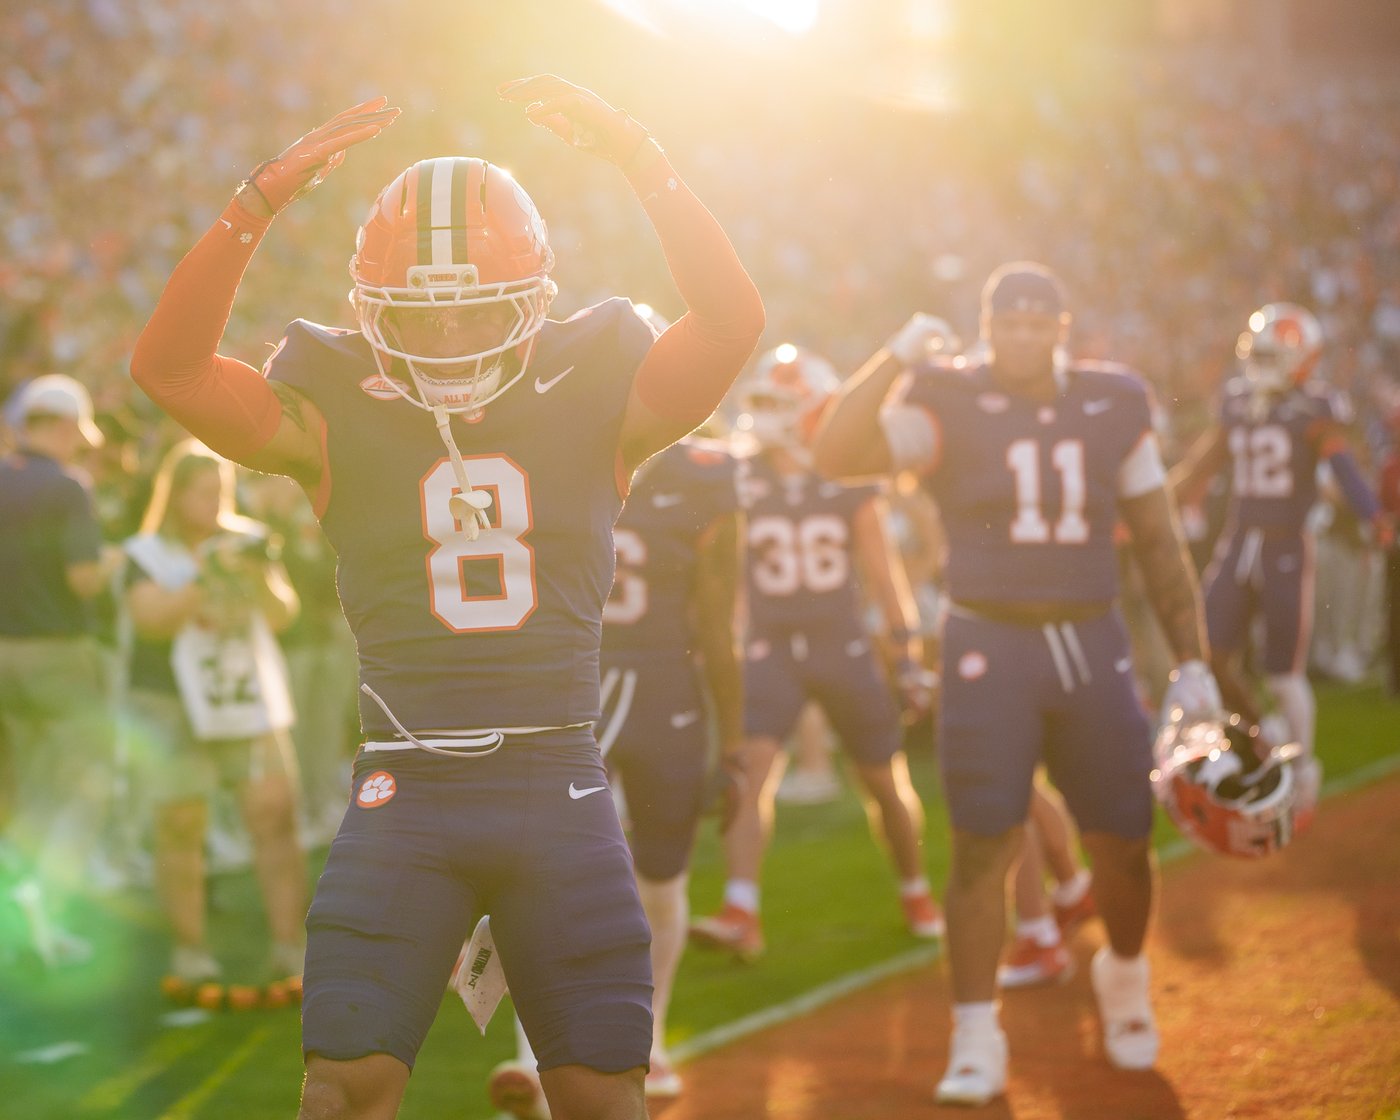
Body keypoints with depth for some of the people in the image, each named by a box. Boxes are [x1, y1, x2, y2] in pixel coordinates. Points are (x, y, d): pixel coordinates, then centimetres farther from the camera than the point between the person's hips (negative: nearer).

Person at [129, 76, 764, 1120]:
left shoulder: (594, 406, 3)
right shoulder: (342, 422, 1)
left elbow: (731, 322, -10)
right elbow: (169, 366, -10)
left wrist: (643, 162, -18)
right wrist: (263, 201, -20)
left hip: (559, 786, 1)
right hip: (407, 789, -1)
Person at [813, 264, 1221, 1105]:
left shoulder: (1114, 407, 3)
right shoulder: (952, 406, -5)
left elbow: (1160, 541, 10)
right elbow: (837, 456, -19)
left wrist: (1193, 662, 8)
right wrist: (897, 359, -24)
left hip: (1092, 644, 3)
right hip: (990, 646, -3)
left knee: (1123, 840, 7)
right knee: (984, 843, -5)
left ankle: (1125, 976, 37)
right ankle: (977, 1040, 4)